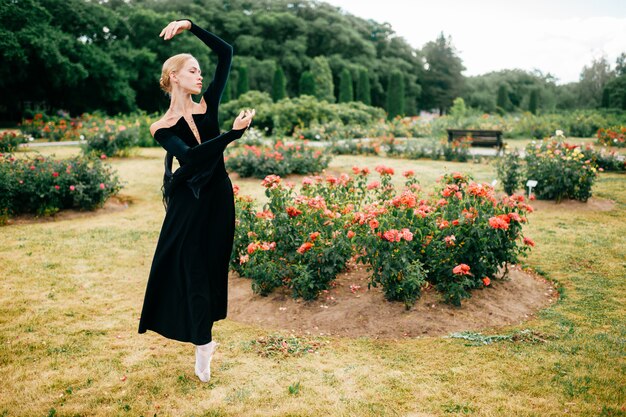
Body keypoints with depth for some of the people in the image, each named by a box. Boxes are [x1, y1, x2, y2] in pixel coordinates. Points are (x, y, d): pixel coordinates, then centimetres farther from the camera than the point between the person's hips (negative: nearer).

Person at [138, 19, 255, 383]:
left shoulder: (208, 106, 3)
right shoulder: (163, 128, -7)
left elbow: (226, 52, 2)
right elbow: (190, 156, -27)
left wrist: (191, 26, -4)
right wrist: (234, 133, -33)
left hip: (219, 198, 4)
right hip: (189, 205, -4)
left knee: (213, 270, 12)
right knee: (191, 273, -1)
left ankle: (203, 339, 29)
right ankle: (203, 352, 8)